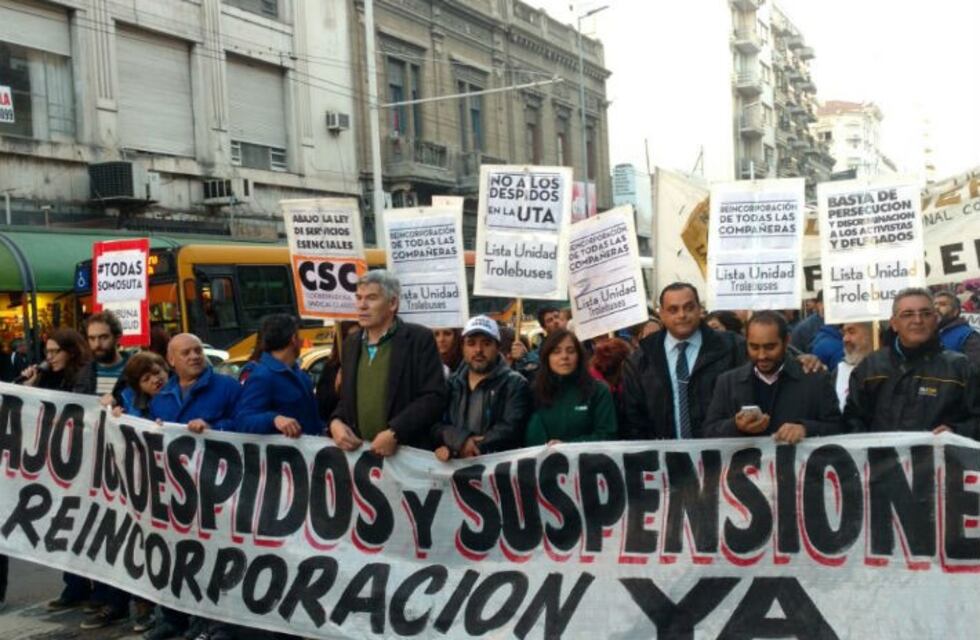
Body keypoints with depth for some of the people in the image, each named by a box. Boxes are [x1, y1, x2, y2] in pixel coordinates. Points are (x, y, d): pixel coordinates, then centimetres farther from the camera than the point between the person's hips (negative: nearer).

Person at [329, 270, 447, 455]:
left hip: (408, 452, -5)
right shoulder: (351, 344, 15)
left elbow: (435, 397, -10)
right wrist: (336, 422, 0)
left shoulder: (419, 339, -5)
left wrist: (394, 433, -18)